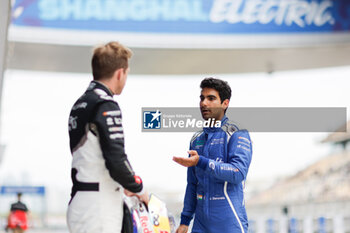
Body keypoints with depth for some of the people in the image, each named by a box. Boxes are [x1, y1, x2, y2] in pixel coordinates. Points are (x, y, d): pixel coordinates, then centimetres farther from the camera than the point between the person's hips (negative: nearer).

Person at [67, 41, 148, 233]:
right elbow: (116, 159, -20)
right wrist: (138, 188, -4)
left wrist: (121, 185, 20)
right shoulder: (106, 106, -13)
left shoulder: (80, 104, 16)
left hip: (78, 207, 9)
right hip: (98, 213, -9)